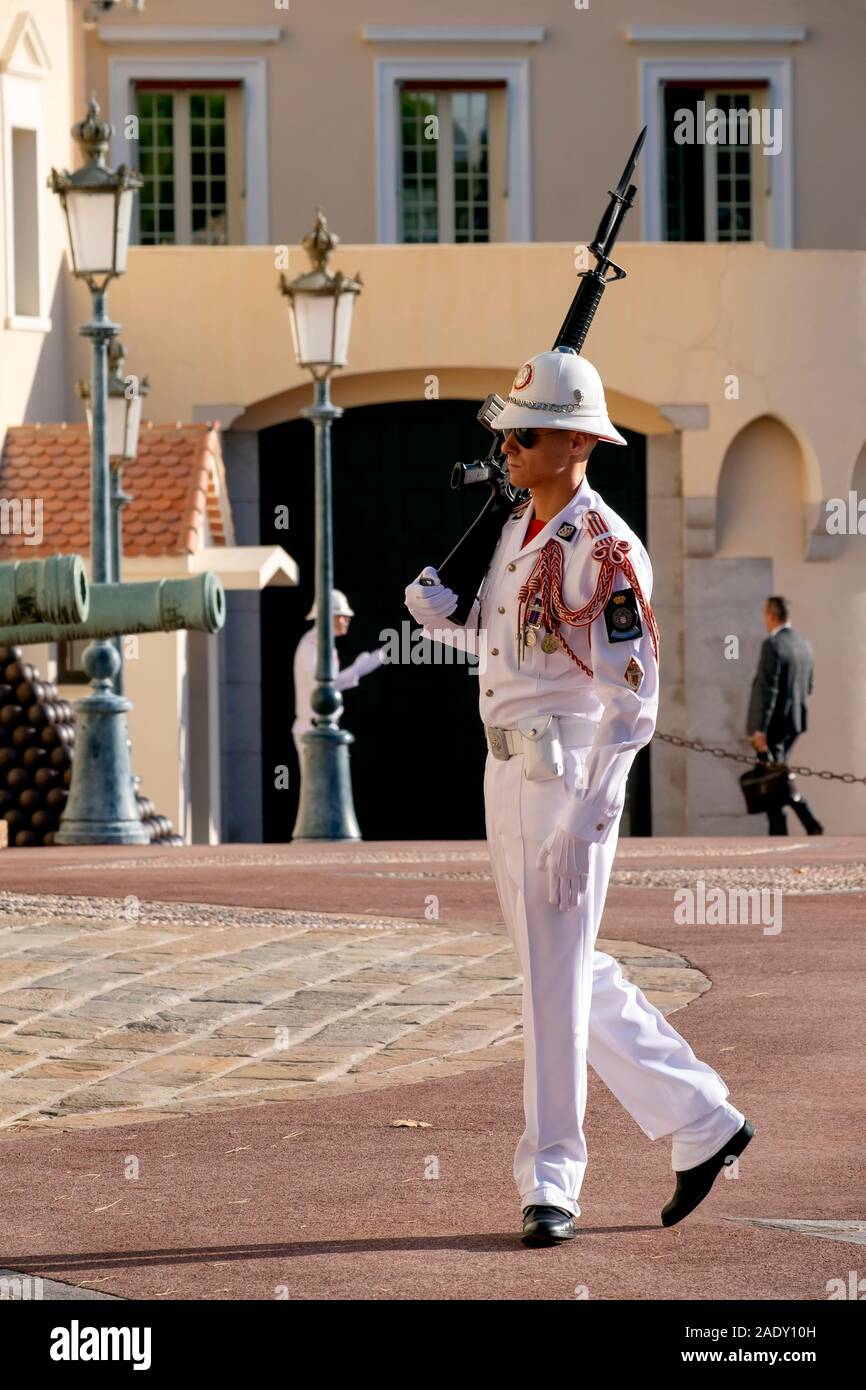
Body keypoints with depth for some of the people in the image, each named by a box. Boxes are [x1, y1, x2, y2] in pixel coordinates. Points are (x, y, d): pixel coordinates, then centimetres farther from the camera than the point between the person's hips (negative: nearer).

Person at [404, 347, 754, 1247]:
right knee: (563, 971, 14)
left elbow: (631, 702, -19)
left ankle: (550, 1183, 2)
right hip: (506, 770, 9)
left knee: (556, 978, -5)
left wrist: (581, 824, -25)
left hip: (570, 774, -9)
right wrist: (442, 615, 3)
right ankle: (702, 1121, 23)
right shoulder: (518, 530, 12)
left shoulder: (606, 549, -15)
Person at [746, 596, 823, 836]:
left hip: (775, 723, -8)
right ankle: (810, 822, 7)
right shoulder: (804, 643, 9)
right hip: (796, 721, 8)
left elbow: (767, 688, -20)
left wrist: (760, 729, -20)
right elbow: (808, 687, 16)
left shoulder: (772, 645, -17)